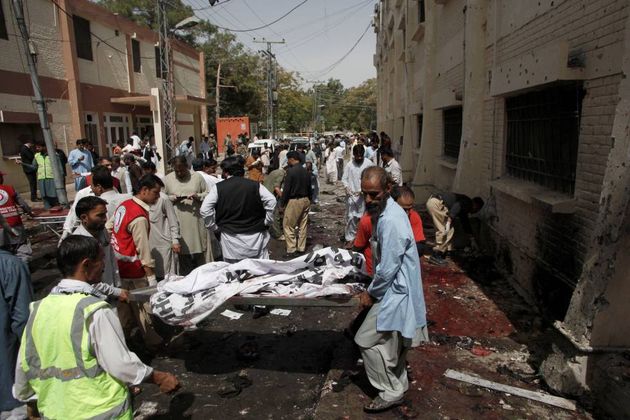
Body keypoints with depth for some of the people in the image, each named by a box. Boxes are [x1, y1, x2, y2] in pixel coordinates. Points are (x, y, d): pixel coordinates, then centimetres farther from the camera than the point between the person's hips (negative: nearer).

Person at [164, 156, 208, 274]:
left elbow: (208, 194, 7)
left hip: (196, 221, 0)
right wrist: (173, 198, -11)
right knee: (183, 252, 3)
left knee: (199, 252, 6)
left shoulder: (197, 177, 4)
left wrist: (198, 196, -12)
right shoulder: (167, 179, 6)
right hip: (179, 223, 0)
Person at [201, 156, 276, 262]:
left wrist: (214, 227, 3)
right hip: (255, 236, 1)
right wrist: (266, 222, 1)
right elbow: (271, 201, -9)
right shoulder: (255, 185, -1)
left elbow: (205, 209, -8)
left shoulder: (218, 188, -2)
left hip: (230, 239, -1)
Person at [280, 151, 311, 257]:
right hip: (305, 200, 7)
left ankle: (291, 250, -1)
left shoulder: (291, 171, -14)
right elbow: (309, 188, 13)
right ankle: (301, 248, 20)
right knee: (303, 225, 13)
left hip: (294, 201, -7)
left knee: (288, 226, 1)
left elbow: (286, 189, -15)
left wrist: (282, 204, -8)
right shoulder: (306, 171, 7)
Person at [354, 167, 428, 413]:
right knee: (391, 343, 21)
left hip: (396, 291, -10)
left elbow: (388, 268, -25)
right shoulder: (384, 211, 4)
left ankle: (391, 392, 15)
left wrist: (370, 293, -11)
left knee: (367, 340, -1)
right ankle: (398, 385, 39)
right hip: (395, 288, 10)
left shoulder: (391, 220, -28)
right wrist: (373, 288, 17)